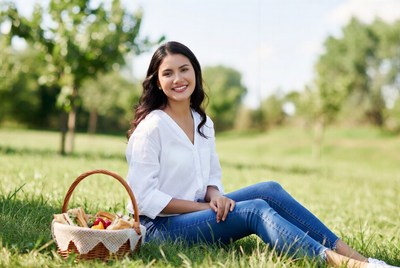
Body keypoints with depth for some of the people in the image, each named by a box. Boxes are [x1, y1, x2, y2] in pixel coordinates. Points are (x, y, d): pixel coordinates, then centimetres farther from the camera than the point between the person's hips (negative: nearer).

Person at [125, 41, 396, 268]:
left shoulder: (203, 123, 8)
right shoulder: (150, 129, -16)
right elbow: (144, 198, -18)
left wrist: (214, 196, -11)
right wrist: (204, 206, -18)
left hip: (198, 209, 7)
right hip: (160, 226, -7)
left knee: (269, 190, -13)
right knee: (255, 210, -25)